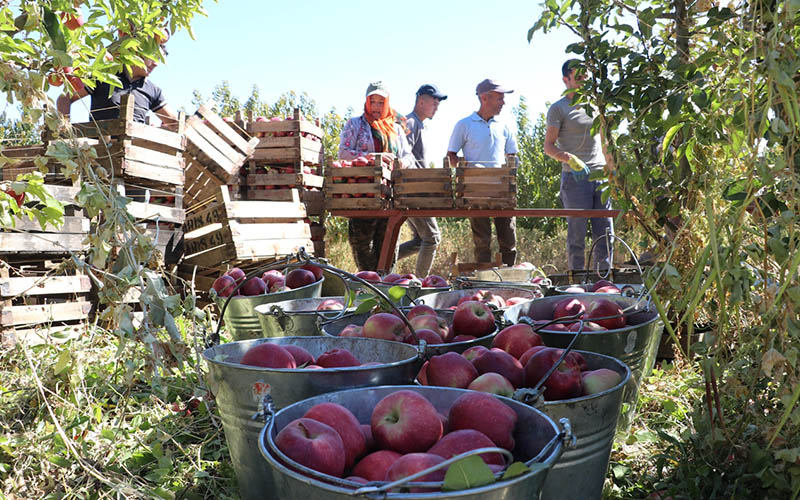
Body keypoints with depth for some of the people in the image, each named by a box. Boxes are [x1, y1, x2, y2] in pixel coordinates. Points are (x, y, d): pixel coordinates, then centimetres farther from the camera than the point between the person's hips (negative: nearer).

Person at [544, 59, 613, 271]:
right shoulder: (559, 108, -1)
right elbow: (548, 146, -6)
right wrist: (571, 159, -23)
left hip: (600, 176, 5)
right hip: (575, 178, -5)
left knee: (605, 234, 5)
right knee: (577, 235, -1)